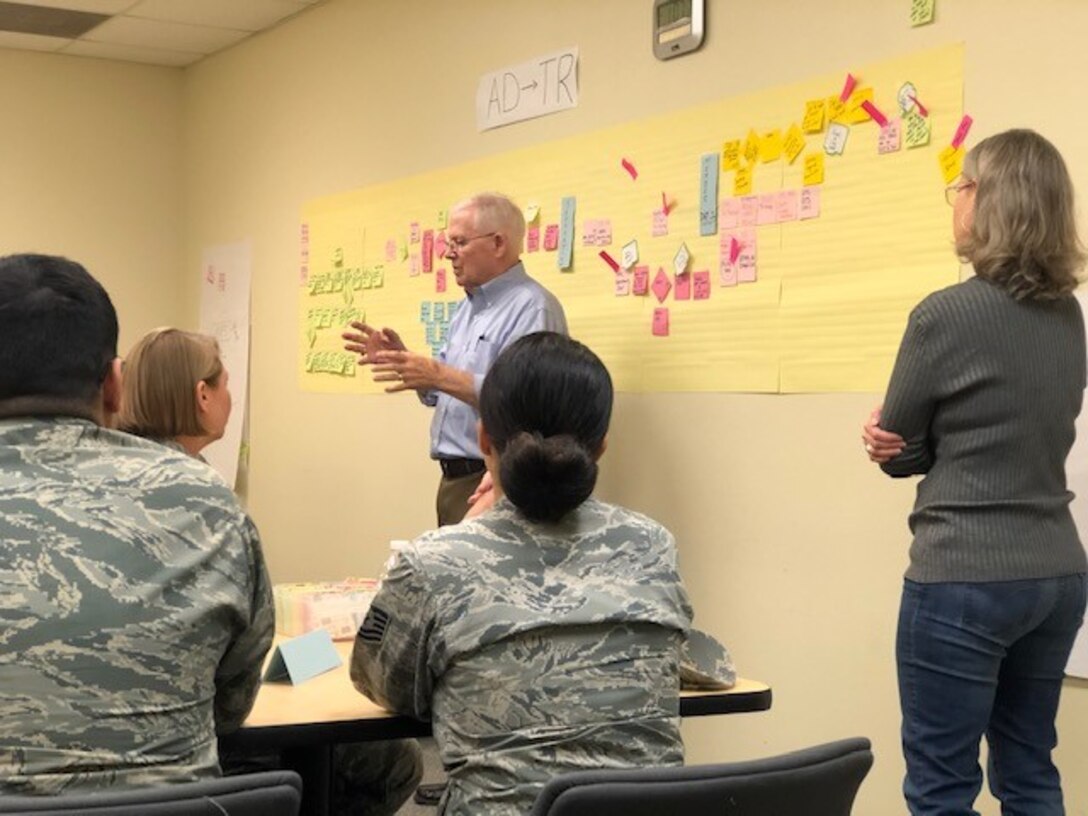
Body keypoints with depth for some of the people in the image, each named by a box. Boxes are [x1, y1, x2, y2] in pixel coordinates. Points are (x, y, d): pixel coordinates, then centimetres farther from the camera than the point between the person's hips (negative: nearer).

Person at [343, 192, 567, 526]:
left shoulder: (532, 307, -14)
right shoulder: (470, 307, 17)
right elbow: (439, 393, 21)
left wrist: (439, 375, -28)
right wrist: (402, 360, 3)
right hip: (454, 479, 9)